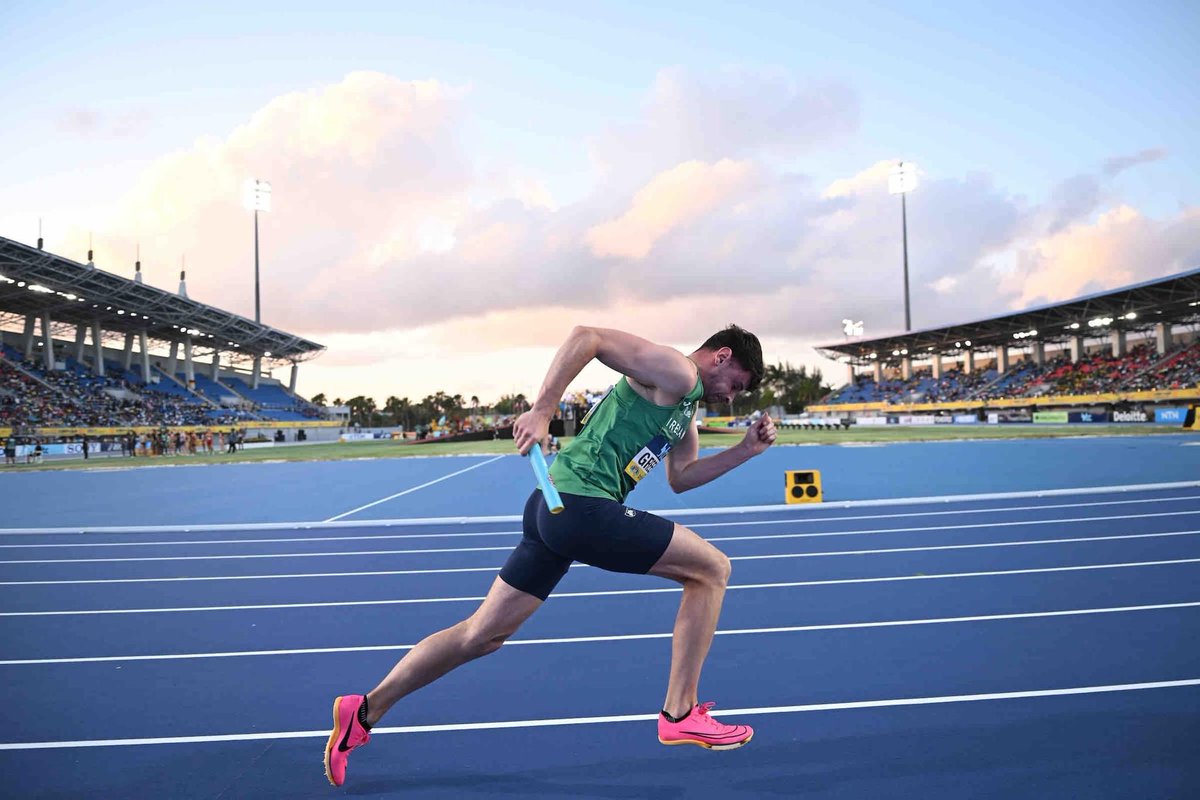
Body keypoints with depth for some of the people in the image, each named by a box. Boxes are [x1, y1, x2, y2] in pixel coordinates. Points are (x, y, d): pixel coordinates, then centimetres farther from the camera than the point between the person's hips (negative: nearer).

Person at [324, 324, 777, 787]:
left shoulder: (687, 404, 24)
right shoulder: (675, 371, -6)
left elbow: (681, 478, 30)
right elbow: (586, 336, -16)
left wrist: (746, 450, 21)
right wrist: (542, 410, -22)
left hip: (552, 506, 10)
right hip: (583, 504, -10)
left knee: (483, 635, 13)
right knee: (712, 569, 1)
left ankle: (365, 710, 19)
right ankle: (680, 714, 7)